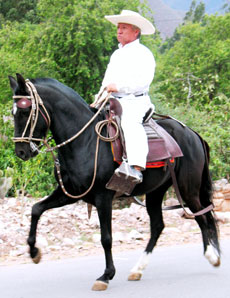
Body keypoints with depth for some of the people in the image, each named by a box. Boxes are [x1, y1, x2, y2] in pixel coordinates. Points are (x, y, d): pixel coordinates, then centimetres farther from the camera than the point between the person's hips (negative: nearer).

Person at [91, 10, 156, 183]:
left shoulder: (143, 53, -1)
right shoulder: (116, 54, 25)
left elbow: (144, 80, -15)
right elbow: (107, 80, 28)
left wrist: (119, 86, -23)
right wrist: (98, 99, 11)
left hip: (135, 101, -8)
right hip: (113, 102, 8)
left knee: (130, 122, -37)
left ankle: (137, 169, -50)